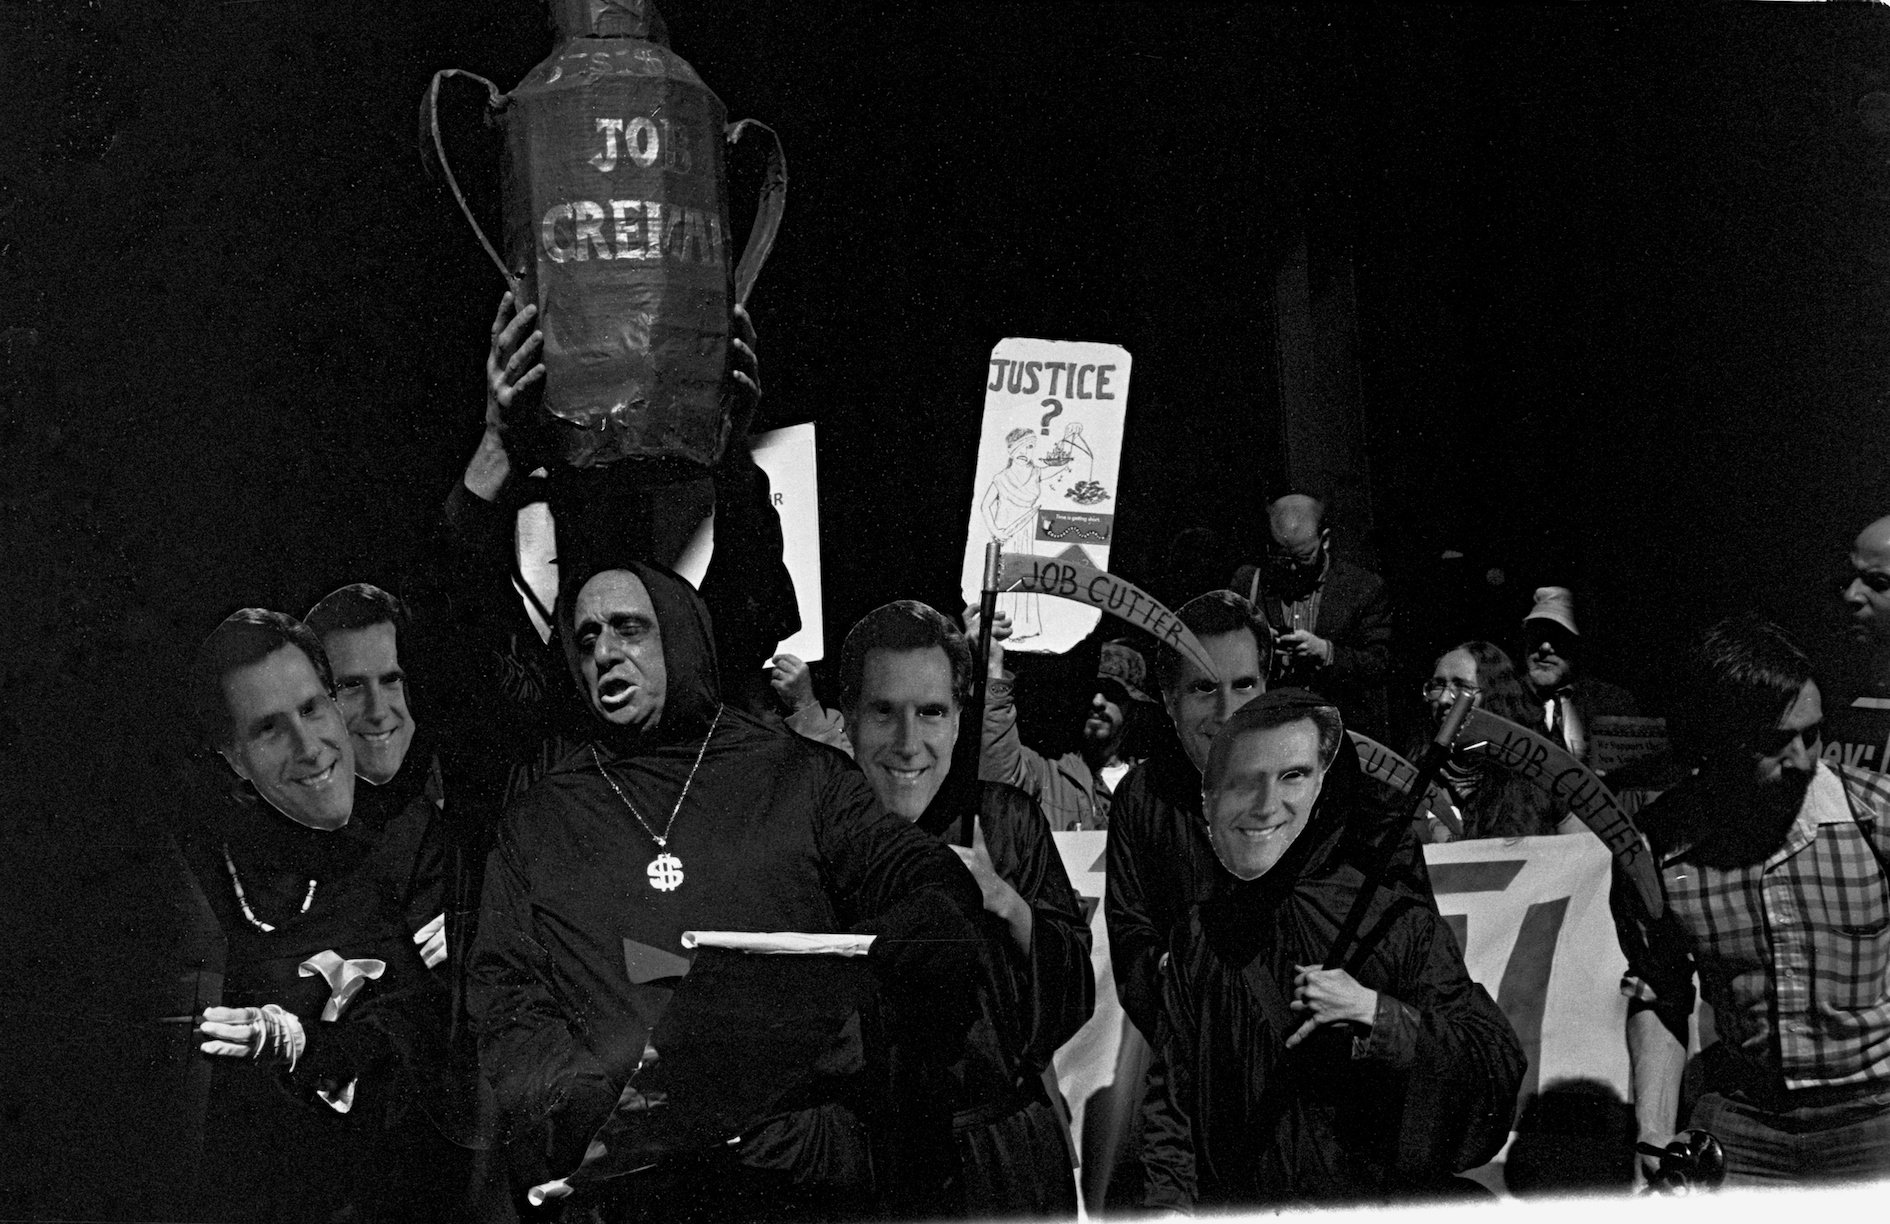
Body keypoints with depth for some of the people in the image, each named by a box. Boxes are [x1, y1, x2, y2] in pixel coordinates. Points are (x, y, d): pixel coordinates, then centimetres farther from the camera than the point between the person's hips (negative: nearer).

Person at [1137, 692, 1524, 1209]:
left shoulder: (1390, 913, -2)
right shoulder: (1197, 937, 10)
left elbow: (1499, 1065, -6)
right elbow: (1170, 1100, 15)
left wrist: (1372, 1012, -16)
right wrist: (1169, 1204, 1)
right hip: (1230, 1209, 2)